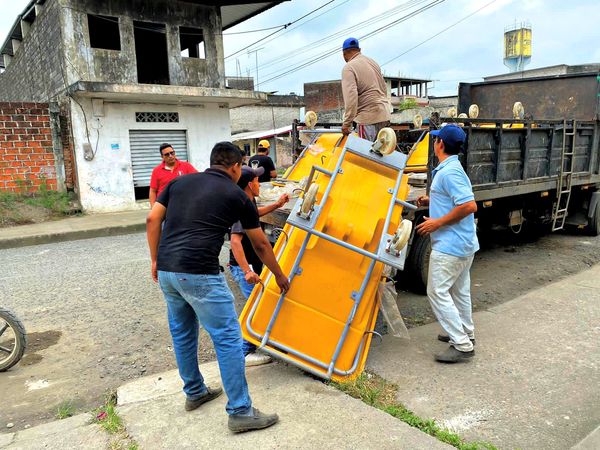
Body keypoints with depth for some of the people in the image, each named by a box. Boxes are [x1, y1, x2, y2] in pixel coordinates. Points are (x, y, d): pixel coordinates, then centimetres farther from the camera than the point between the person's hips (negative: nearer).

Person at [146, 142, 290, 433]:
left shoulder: (180, 182, 17)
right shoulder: (237, 195, 6)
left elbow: (152, 220, 9)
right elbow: (260, 245, 14)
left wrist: (156, 261, 17)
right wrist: (280, 276, 27)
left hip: (167, 271, 7)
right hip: (200, 274, -6)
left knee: (182, 333, 21)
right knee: (228, 339, 2)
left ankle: (195, 393, 38)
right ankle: (240, 412, 8)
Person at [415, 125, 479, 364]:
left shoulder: (449, 172, -20)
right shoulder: (449, 169, 12)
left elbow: (470, 206, -27)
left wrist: (437, 222, -22)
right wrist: (430, 201, 12)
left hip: (450, 245, -11)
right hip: (464, 243, 11)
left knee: (438, 292, -5)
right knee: (459, 290, 21)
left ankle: (462, 345, 0)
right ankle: (465, 333, 36)